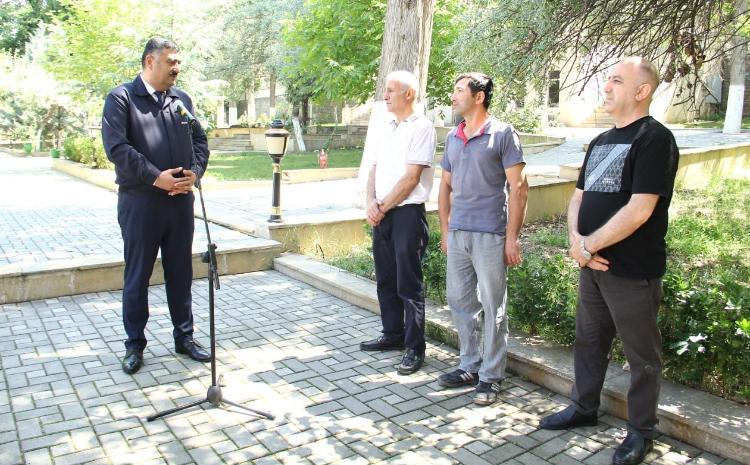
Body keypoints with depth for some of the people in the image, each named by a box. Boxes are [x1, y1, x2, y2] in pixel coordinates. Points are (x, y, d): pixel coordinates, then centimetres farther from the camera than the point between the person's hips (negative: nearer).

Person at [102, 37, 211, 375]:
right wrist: (155, 177, -19)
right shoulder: (121, 98, -2)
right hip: (140, 202, -4)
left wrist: (194, 172, -6)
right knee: (137, 275, 6)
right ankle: (135, 344, 20)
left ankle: (184, 336, 25)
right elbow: (116, 146, -13)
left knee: (181, 272, 12)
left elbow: (200, 140, 13)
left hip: (181, 200, 5)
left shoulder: (182, 99, 14)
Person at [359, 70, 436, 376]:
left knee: (409, 284, -2)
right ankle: (393, 335, 30)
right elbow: (375, 169, 14)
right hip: (381, 214, 8)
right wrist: (371, 201, -4)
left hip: (407, 213, -8)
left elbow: (411, 179, -16)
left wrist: (383, 208, -10)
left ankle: (415, 348, 8)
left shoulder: (421, 127, -9)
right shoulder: (388, 128, 15)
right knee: (385, 279, 15)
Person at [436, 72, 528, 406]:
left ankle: (491, 376, 14)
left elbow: (518, 187, -8)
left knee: (493, 307, 3)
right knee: (459, 300, 12)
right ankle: (469, 366, 27)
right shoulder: (452, 138, 13)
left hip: (490, 235, -6)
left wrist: (512, 237, -12)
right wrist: (445, 231, 13)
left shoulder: (502, 134, -5)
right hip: (457, 234, 6)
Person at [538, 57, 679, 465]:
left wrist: (590, 245, -13)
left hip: (633, 271, -8)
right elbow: (579, 197, 13)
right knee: (589, 340, 19)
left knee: (641, 354, 8)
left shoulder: (654, 139, -13)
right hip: (593, 266, 8)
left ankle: (641, 431, 25)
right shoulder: (601, 141, 12)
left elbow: (639, 210, -21)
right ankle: (584, 408, 38)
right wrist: (576, 239, -6)